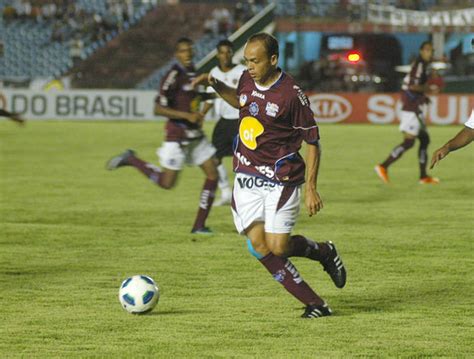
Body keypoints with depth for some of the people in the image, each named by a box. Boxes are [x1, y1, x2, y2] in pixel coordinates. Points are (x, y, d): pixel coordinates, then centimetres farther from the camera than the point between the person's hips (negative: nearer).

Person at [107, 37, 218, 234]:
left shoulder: (192, 73, 8)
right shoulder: (174, 76, -17)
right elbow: (158, 108, -22)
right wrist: (187, 116, -24)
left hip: (195, 135, 8)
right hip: (177, 137, -8)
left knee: (213, 175, 2)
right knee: (167, 183, -4)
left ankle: (199, 225, 7)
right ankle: (131, 160, 15)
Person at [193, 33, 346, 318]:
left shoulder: (291, 94, -15)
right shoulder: (247, 80, 3)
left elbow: (313, 142, -9)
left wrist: (311, 188, -13)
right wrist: (216, 85, 11)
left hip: (281, 180, -6)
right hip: (247, 178, 6)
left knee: (277, 247, -13)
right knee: (259, 246, -6)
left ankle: (323, 252, 21)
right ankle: (315, 304, 1)